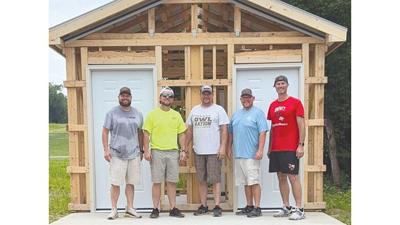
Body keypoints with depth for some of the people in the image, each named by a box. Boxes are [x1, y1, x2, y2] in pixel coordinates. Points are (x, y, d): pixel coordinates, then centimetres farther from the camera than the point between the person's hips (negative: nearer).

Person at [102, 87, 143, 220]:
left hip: (134, 154, 3)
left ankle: (130, 208, 19)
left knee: (131, 183, 8)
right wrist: (106, 150, -8)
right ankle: (114, 210, 11)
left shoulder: (137, 114, 11)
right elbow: (105, 132, 0)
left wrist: (141, 151, 15)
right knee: (115, 183, 0)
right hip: (117, 154, -3)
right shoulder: (112, 113, 1)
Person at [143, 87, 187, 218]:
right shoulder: (153, 114, 2)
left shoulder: (176, 115, 11)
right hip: (157, 152, -2)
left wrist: (183, 150, 4)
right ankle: (155, 209, 13)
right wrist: (146, 151, -9)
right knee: (157, 182, 2)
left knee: (172, 182, 7)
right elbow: (146, 134, -1)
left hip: (173, 152, 3)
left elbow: (181, 134, 12)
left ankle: (173, 209, 15)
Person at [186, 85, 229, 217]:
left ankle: (217, 206, 4)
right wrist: (186, 146, 11)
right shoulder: (194, 110, 13)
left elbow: (224, 130, -5)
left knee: (215, 179, -2)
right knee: (201, 180, 10)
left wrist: (223, 147, -14)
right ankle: (203, 206, 19)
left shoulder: (218, 109, 0)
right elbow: (189, 130, 16)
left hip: (214, 151, -4)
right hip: (198, 151, 5)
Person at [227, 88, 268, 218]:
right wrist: (229, 148, 17)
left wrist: (260, 150, -18)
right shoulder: (236, 114, 16)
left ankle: (257, 208, 4)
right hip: (238, 154, 7)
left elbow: (263, 133, -11)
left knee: (254, 182, -4)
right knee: (246, 182, 13)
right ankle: (249, 206, 23)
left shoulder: (258, 113, -4)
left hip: (252, 155, -7)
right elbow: (231, 133, 21)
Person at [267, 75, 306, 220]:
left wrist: (301, 145, -13)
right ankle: (286, 207, 18)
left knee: (293, 177, -5)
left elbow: (301, 125, -6)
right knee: (281, 177, 9)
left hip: (290, 148, -6)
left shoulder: (295, 102, -2)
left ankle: (299, 209, 1)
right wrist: (269, 147, 14)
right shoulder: (272, 105, 14)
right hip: (275, 149, 6)